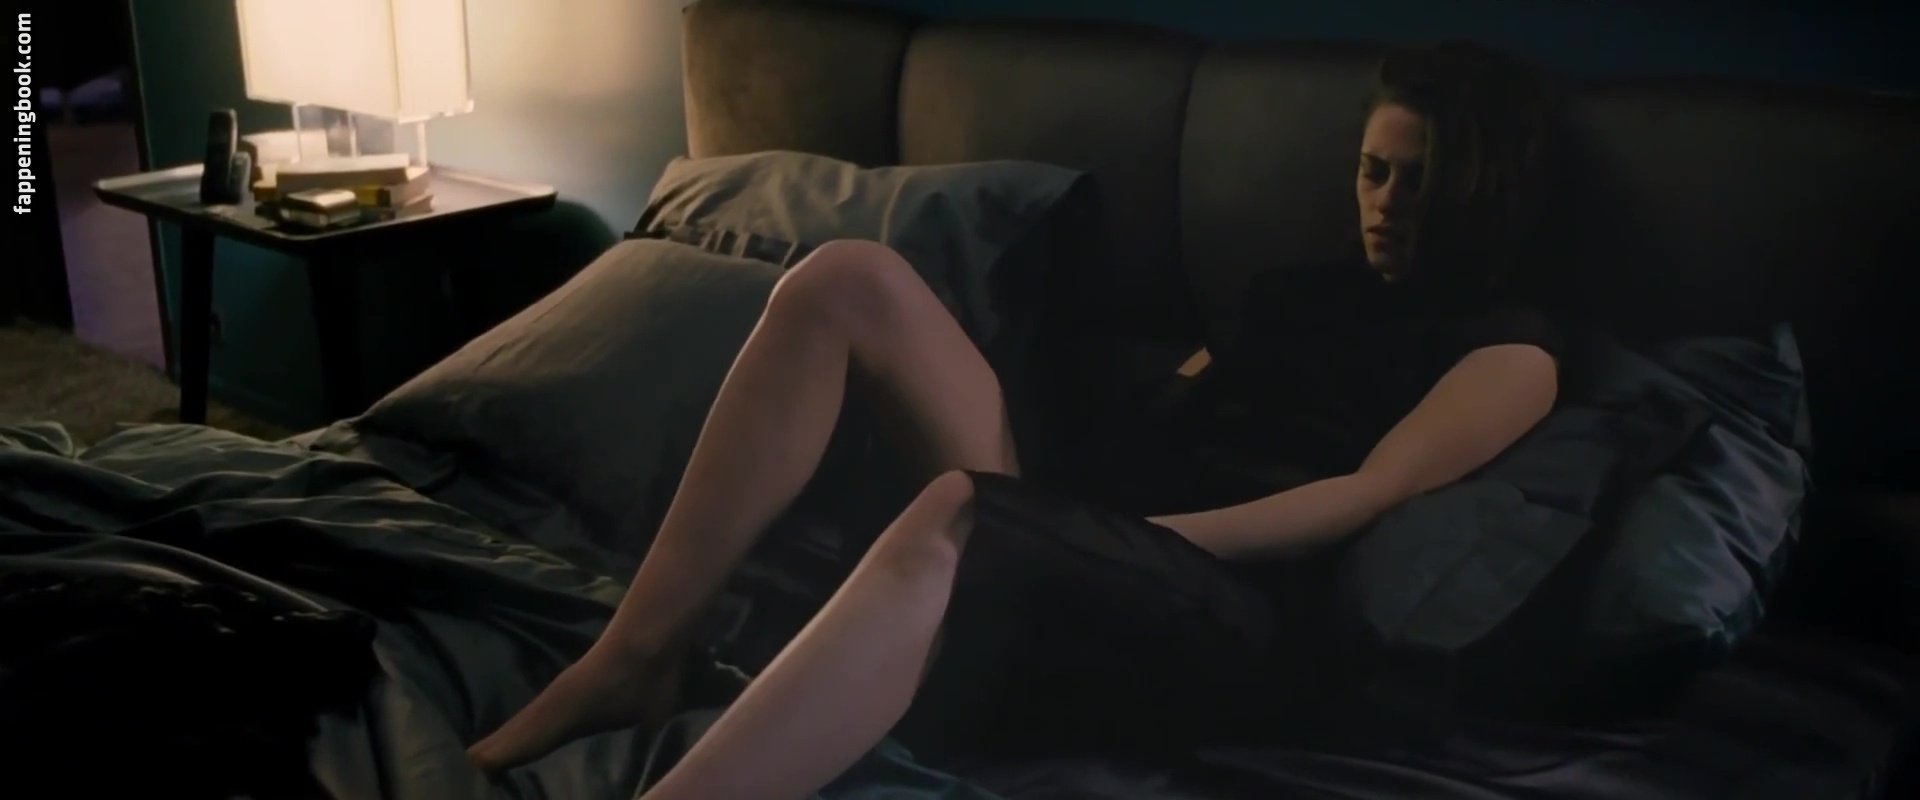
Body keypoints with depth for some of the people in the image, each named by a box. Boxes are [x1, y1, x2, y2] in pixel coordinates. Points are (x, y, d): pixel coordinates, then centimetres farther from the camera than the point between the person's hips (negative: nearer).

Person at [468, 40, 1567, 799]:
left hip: (1233, 610, -7)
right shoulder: (1304, 293, 32)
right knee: (849, 282, -9)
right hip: (1065, 553, 7)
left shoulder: (1510, 350, 10)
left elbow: (1374, 494, -6)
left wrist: (1149, 536, -17)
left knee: (958, 511, -41)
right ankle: (635, 658, -14)